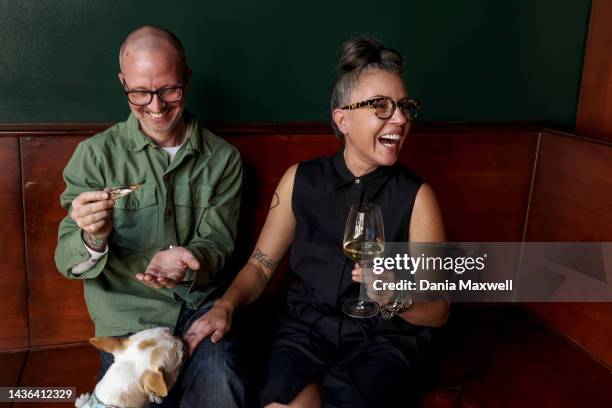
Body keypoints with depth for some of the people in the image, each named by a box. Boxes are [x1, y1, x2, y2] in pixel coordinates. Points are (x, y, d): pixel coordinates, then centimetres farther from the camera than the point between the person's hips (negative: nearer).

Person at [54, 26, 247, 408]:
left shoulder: (223, 158, 1)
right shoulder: (95, 154, -2)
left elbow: (218, 244, 2)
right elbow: (67, 260, -2)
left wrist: (186, 261, -22)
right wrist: (92, 240, -26)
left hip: (203, 308, 0)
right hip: (130, 316, 0)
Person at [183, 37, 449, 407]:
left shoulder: (416, 196, -4)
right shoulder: (301, 180, 2)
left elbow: (438, 311, -1)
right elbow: (261, 265, 9)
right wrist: (226, 305, -10)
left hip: (385, 339, 0)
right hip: (307, 329, 1)